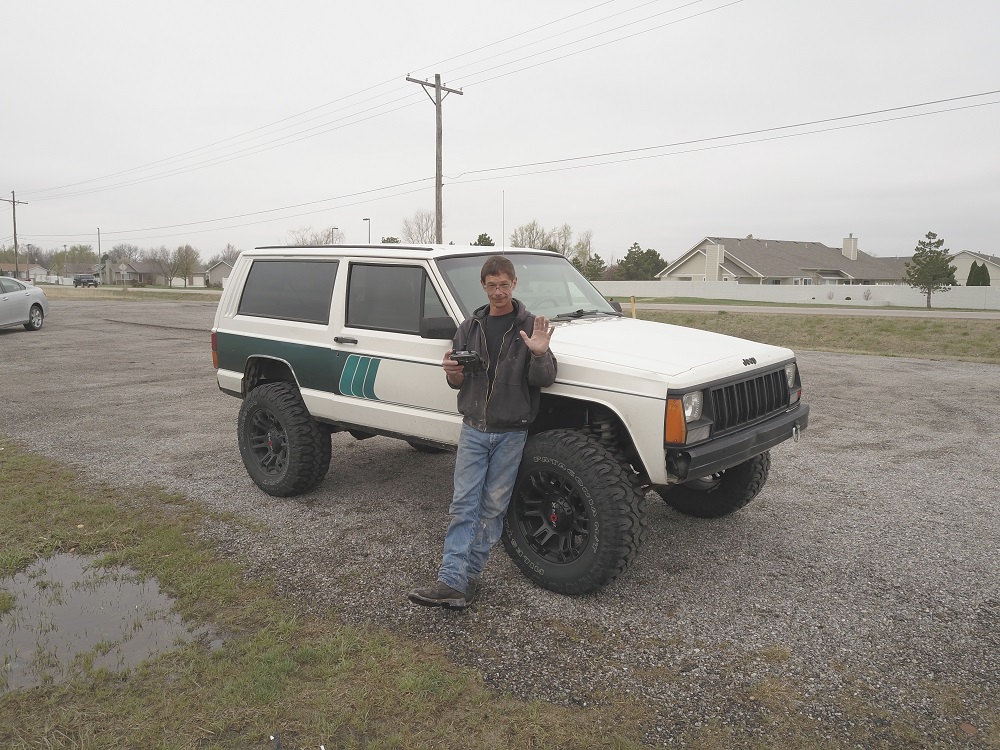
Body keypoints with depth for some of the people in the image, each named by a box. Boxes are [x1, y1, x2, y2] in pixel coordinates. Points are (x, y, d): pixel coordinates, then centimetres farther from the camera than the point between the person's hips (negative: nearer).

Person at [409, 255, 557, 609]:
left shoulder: (530, 325, -3)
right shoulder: (470, 327, 8)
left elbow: (544, 380, -8)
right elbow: (458, 379, 14)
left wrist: (541, 354, -29)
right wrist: (453, 374, -10)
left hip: (511, 433, -2)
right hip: (474, 429, 3)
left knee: (493, 508, 5)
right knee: (464, 506, -2)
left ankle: (466, 577, 15)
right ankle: (452, 580, -3)